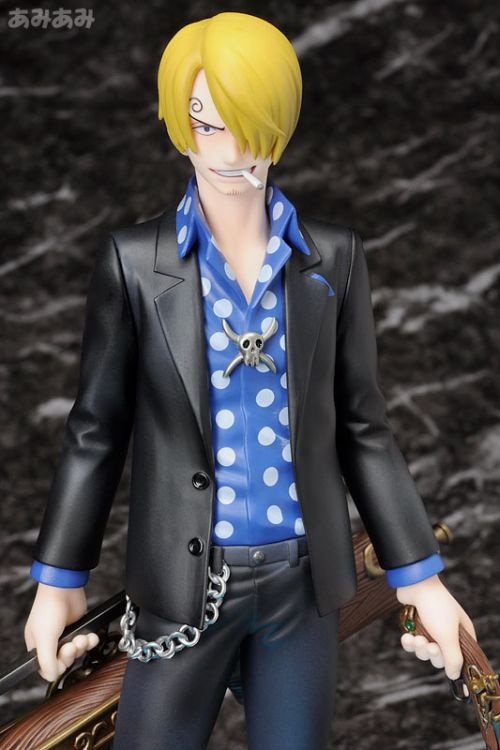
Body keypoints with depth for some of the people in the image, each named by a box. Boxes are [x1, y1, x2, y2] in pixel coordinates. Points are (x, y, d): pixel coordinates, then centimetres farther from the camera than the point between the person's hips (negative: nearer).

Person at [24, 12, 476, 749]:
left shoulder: (335, 256, -2)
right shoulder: (134, 259, -6)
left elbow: (361, 425, 3)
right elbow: (98, 427, 0)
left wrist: (419, 576, 1)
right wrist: (59, 578, 2)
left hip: (303, 579, 2)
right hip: (183, 582, -1)